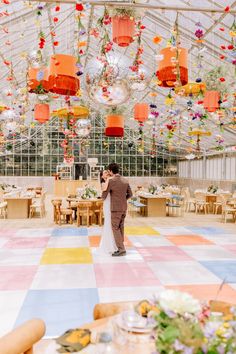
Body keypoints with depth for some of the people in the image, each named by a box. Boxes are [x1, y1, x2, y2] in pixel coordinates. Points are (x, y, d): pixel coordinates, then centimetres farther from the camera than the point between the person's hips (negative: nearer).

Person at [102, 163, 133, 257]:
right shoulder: (125, 180, 5)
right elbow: (130, 194, 12)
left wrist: (104, 198, 16)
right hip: (124, 207, 7)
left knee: (115, 228, 0)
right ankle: (121, 247, 20)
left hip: (116, 208, -7)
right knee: (121, 227, 14)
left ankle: (121, 249, -2)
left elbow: (104, 195, -6)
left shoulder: (111, 181, -14)